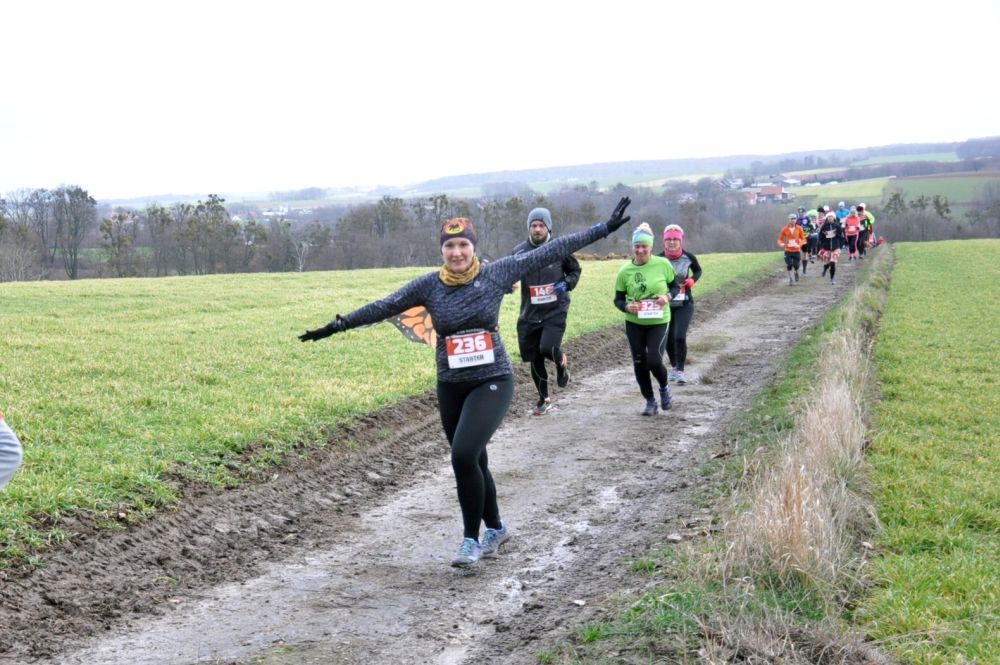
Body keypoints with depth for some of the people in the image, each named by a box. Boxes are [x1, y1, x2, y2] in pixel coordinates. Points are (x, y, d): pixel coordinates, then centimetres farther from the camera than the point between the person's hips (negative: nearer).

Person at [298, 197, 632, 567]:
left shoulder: (496, 273, -6)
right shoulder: (429, 285, -2)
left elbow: (551, 252, -4)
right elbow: (384, 307, 2)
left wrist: (605, 228, -2)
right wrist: (338, 325, -2)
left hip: (492, 382, -3)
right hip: (451, 387, 4)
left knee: (464, 455, -20)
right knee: (473, 462, 14)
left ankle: (471, 539, -3)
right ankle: (495, 529, 38)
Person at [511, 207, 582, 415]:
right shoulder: (519, 251, -1)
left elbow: (575, 270, 12)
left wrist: (567, 283, -7)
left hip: (555, 312, -2)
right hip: (530, 314, 2)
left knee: (548, 348, -23)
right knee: (535, 360, 8)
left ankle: (561, 363, 14)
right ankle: (544, 399, 27)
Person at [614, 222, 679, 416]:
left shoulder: (663, 264, -8)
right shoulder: (625, 271, -5)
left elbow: (676, 286, 5)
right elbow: (618, 299, 3)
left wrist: (668, 296, -16)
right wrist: (627, 307, -18)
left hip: (659, 322, -2)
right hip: (634, 323, 2)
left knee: (654, 360, -13)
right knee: (639, 363, 6)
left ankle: (665, 387, 20)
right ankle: (650, 401, 24)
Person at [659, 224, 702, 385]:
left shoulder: (689, 257, -10)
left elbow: (698, 270, 9)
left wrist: (693, 280, -12)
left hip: (684, 304, -2)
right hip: (665, 304, 2)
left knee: (680, 336, -16)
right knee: (668, 338, 9)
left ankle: (680, 370, -2)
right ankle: (673, 367, 33)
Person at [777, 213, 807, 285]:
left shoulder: (799, 228, -3)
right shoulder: (785, 229, -4)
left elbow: (803, 238, 2)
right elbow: (780, 239, 1)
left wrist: (800, 244, -18)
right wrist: (781, 244, -21)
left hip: (797, 250, 0)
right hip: (788, 251, 0)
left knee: (796, 265, -1)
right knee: (789, 265, -6)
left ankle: (796, 273, 34)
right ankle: (790, 278, 14)